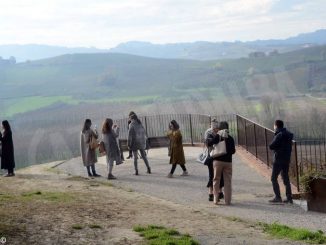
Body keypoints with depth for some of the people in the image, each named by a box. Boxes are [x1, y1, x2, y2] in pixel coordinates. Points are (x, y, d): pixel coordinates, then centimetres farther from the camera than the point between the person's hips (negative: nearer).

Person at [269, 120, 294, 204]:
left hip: (278, 160, -8)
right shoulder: (288, 134, 11)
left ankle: (278, 197, -3)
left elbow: (271, 146, -19)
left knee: (274, 178, 0)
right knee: (286, 178, 13)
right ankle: (289, 198, 12)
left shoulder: (279, 135, -16)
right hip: (287, 159, 8)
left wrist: (275, 147, 1)